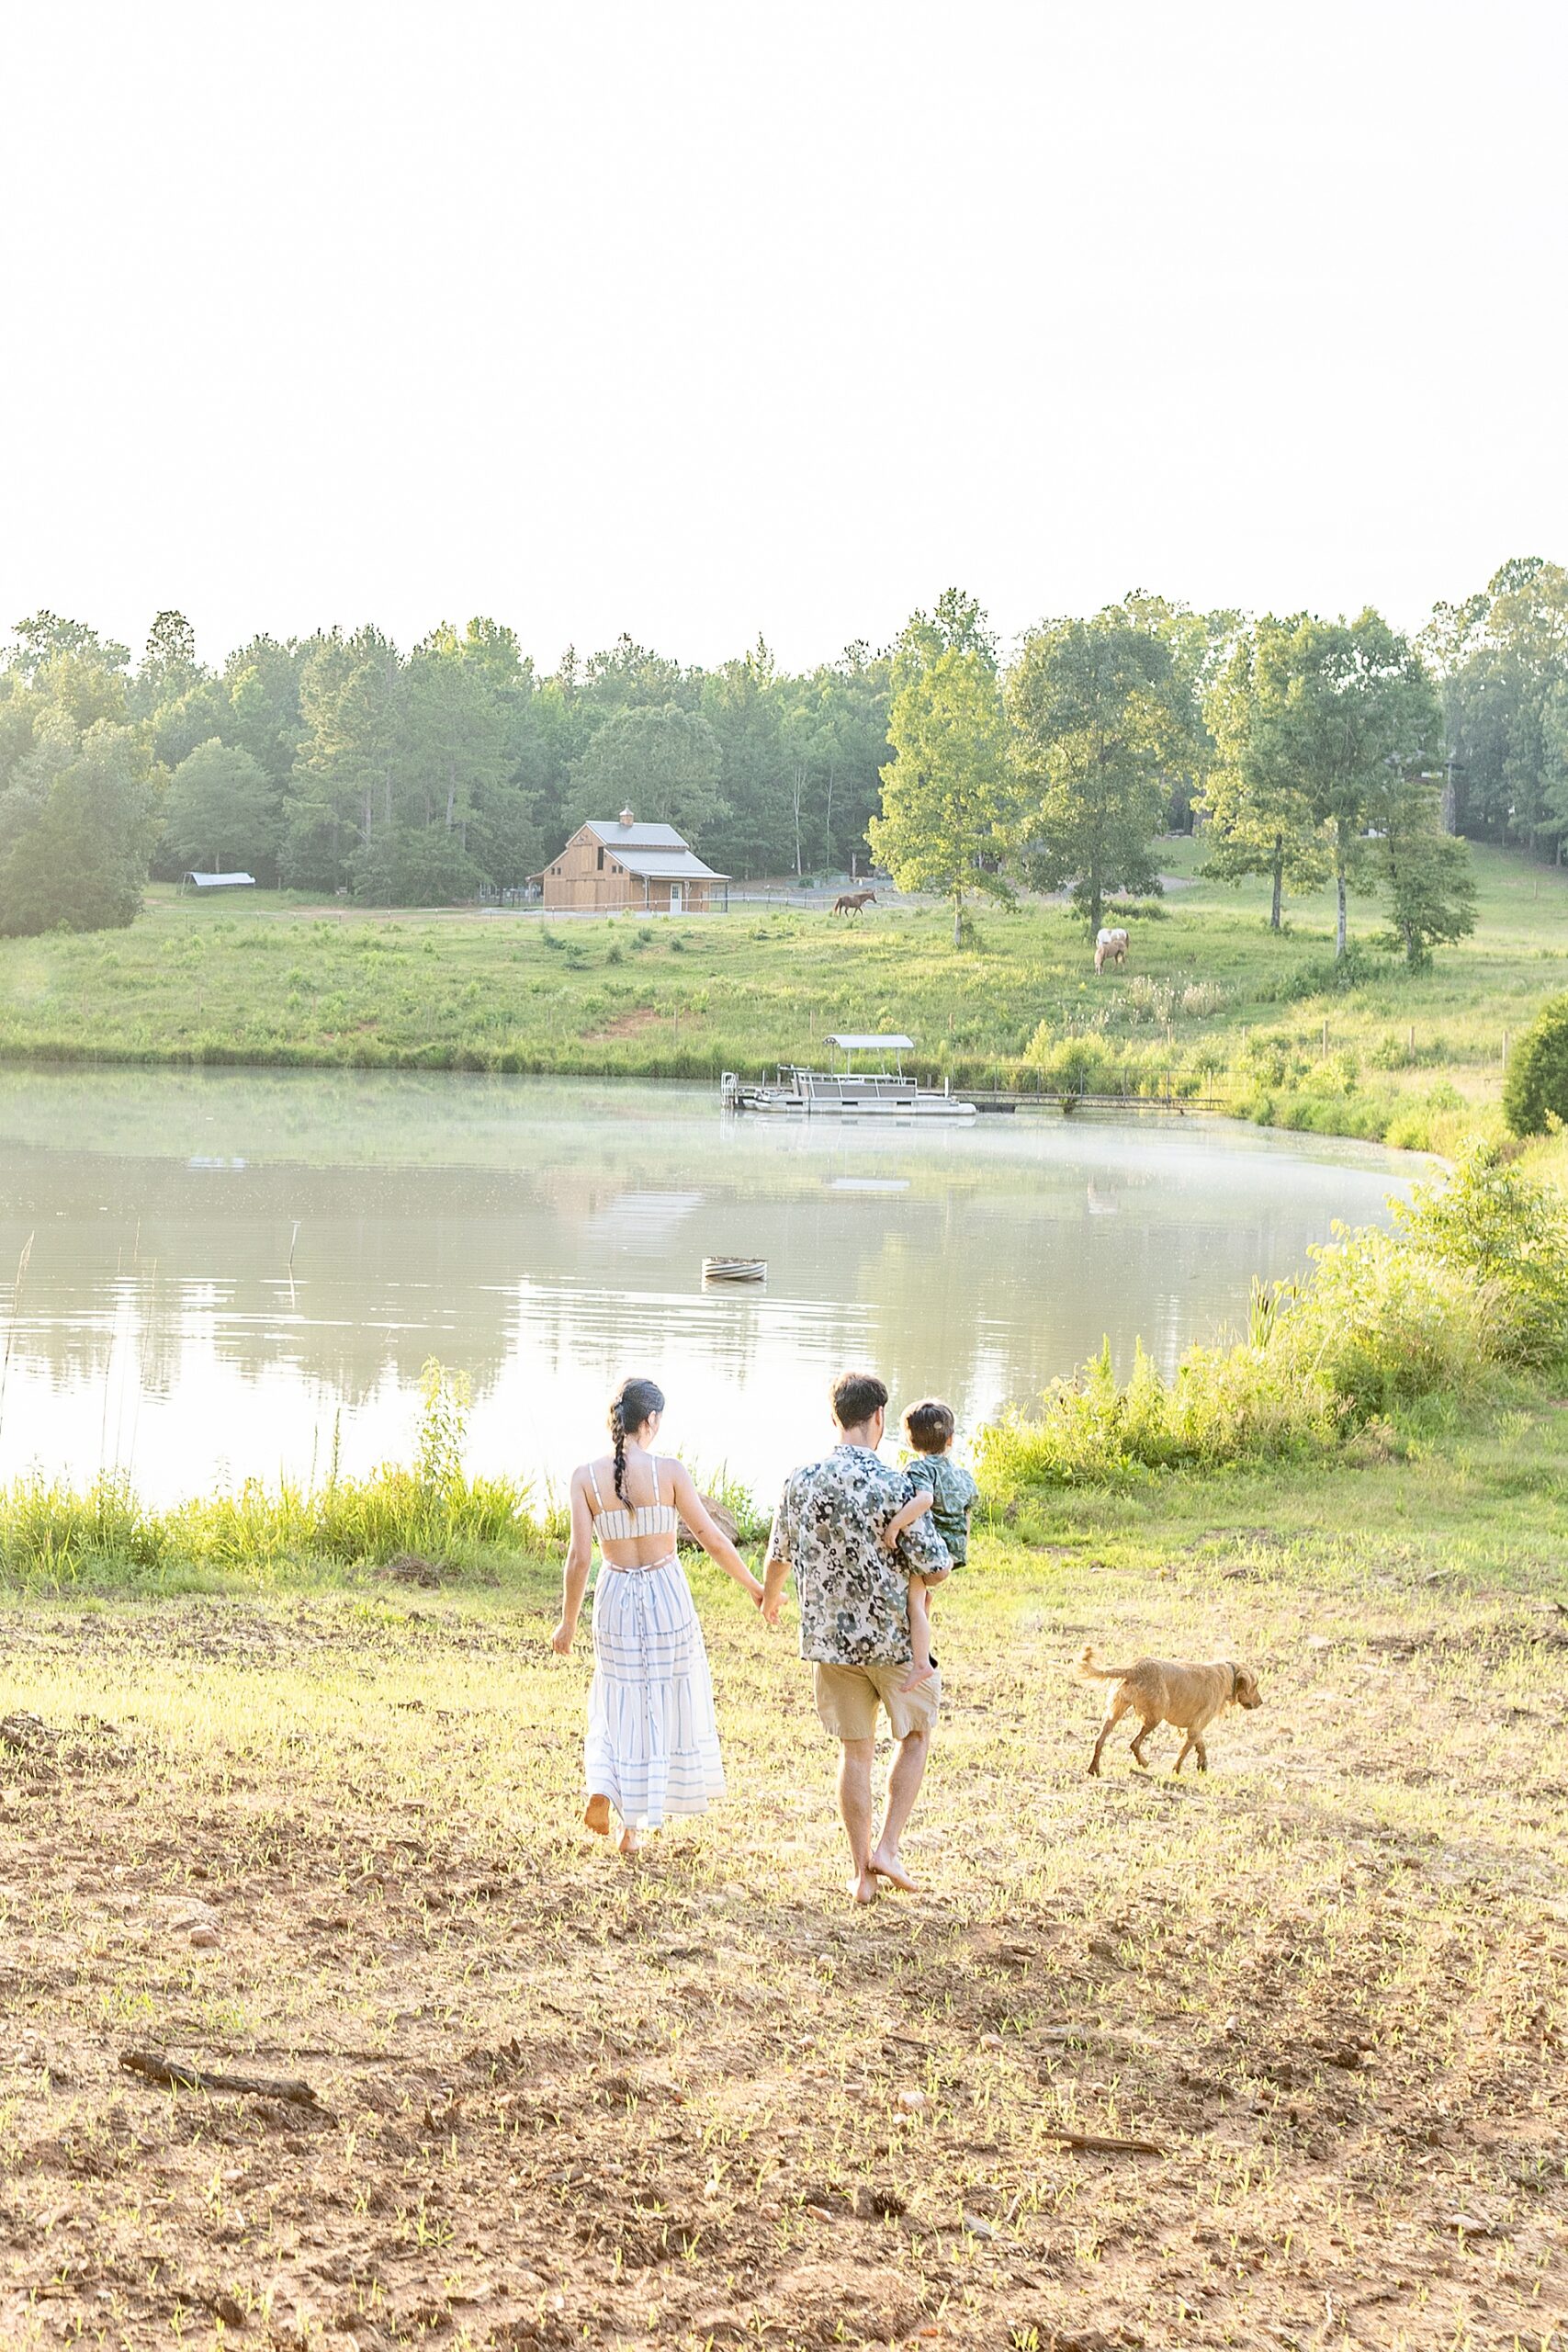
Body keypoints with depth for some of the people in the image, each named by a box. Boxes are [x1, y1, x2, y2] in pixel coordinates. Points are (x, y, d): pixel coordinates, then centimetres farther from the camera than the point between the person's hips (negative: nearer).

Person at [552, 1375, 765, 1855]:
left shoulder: (586, 1476, -9)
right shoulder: (669, 1473, -12)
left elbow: (579, 1557, -9)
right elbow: (714, 1540, -8)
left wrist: (568, 1622, 3)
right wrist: (756, 1589, 5)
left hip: (615, 1598, 2)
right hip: (667, 1595, -2)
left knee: (617, 1702, 22)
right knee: (664, 1704, 12)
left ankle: (602, 1789, 0)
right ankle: (634, 1827, 16)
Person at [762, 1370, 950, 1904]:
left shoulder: (800, 1480, -4)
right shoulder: (894, 1484, -18)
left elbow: (780, 1555, 11)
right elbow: (936, 1567, -16)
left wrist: (770, 1599, 33)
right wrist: (917, 1581, 9)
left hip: (828, 1637, 4)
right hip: (891, 1637, -3)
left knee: (854, 1749, 14)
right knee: (915, 1734, 18)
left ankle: (860, 1871, 16)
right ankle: (887, 1847, 8)